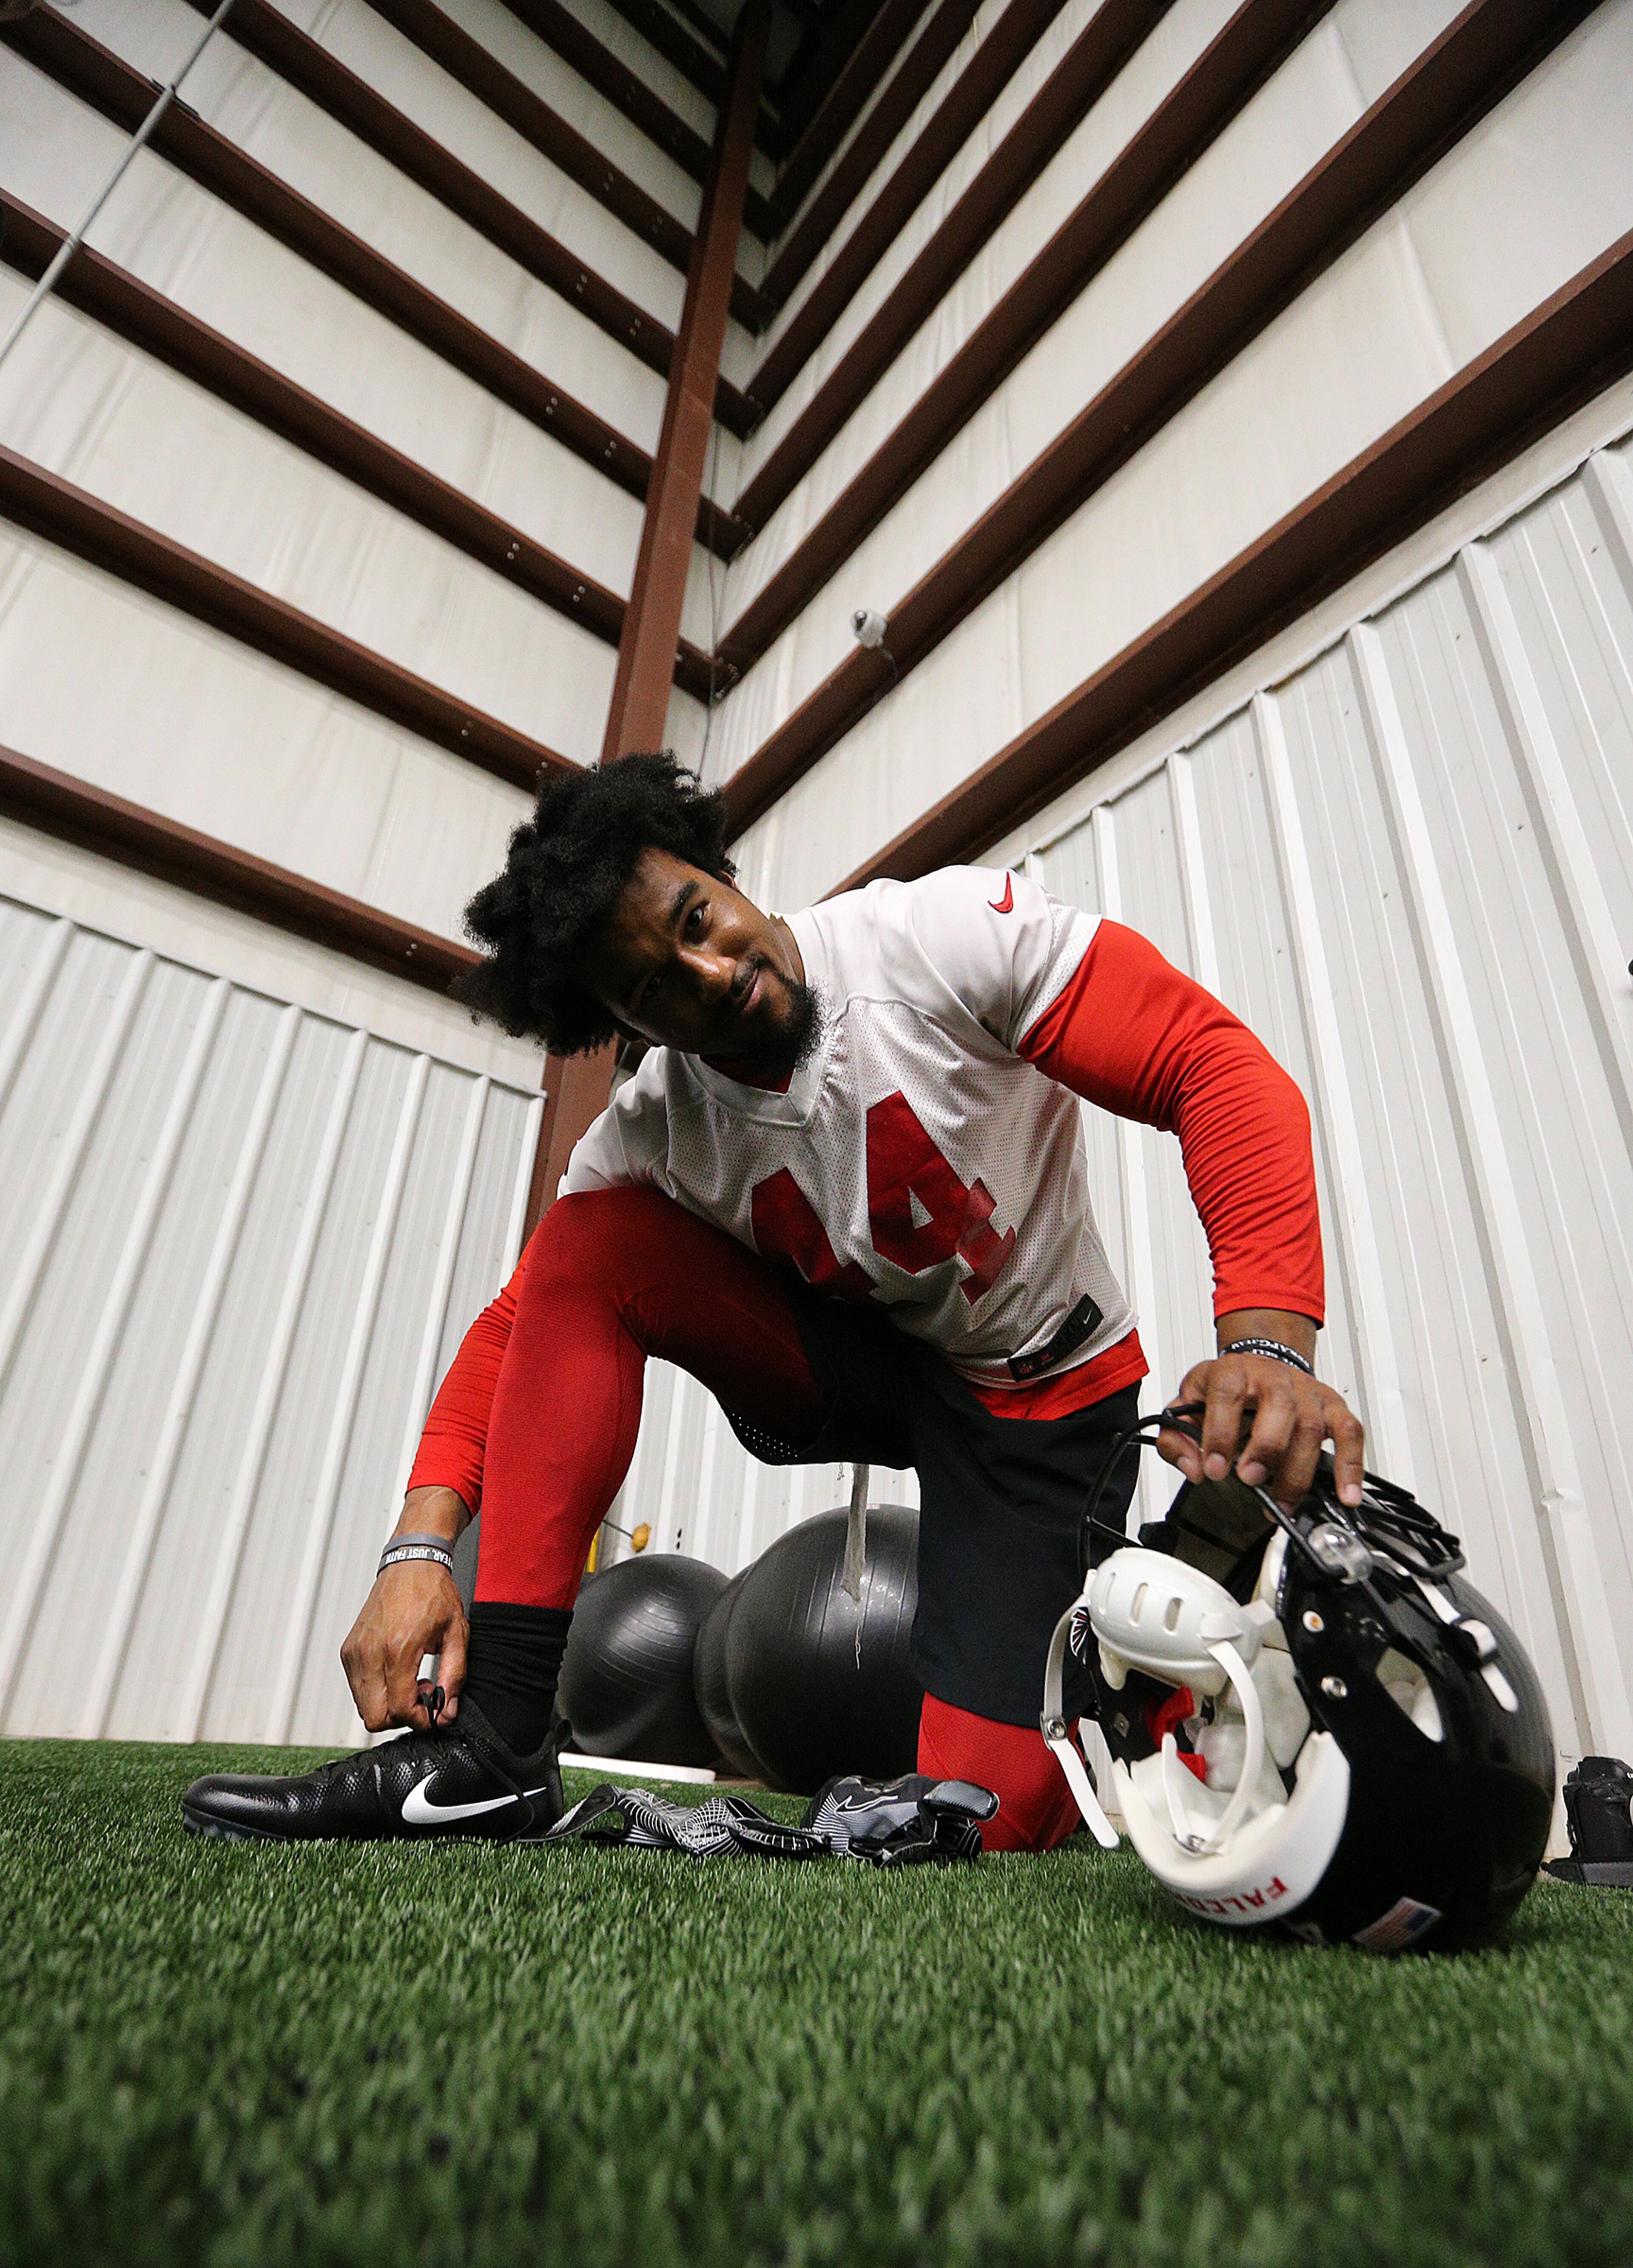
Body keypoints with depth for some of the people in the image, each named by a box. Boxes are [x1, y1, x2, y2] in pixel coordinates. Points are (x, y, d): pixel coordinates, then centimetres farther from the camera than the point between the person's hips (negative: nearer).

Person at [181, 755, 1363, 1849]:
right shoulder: (652, 1137, -12)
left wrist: (1268, 1342, -38)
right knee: (589, 1244, -19)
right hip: (855, 1356, 3)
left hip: (1042, 1396, -3)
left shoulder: (952, 933, -23)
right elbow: (523, 1327, -8)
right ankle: (493, 1750, -16)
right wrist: (423, 1541, -24)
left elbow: (1218, 1067, -25)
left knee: (986, 1814, -12)